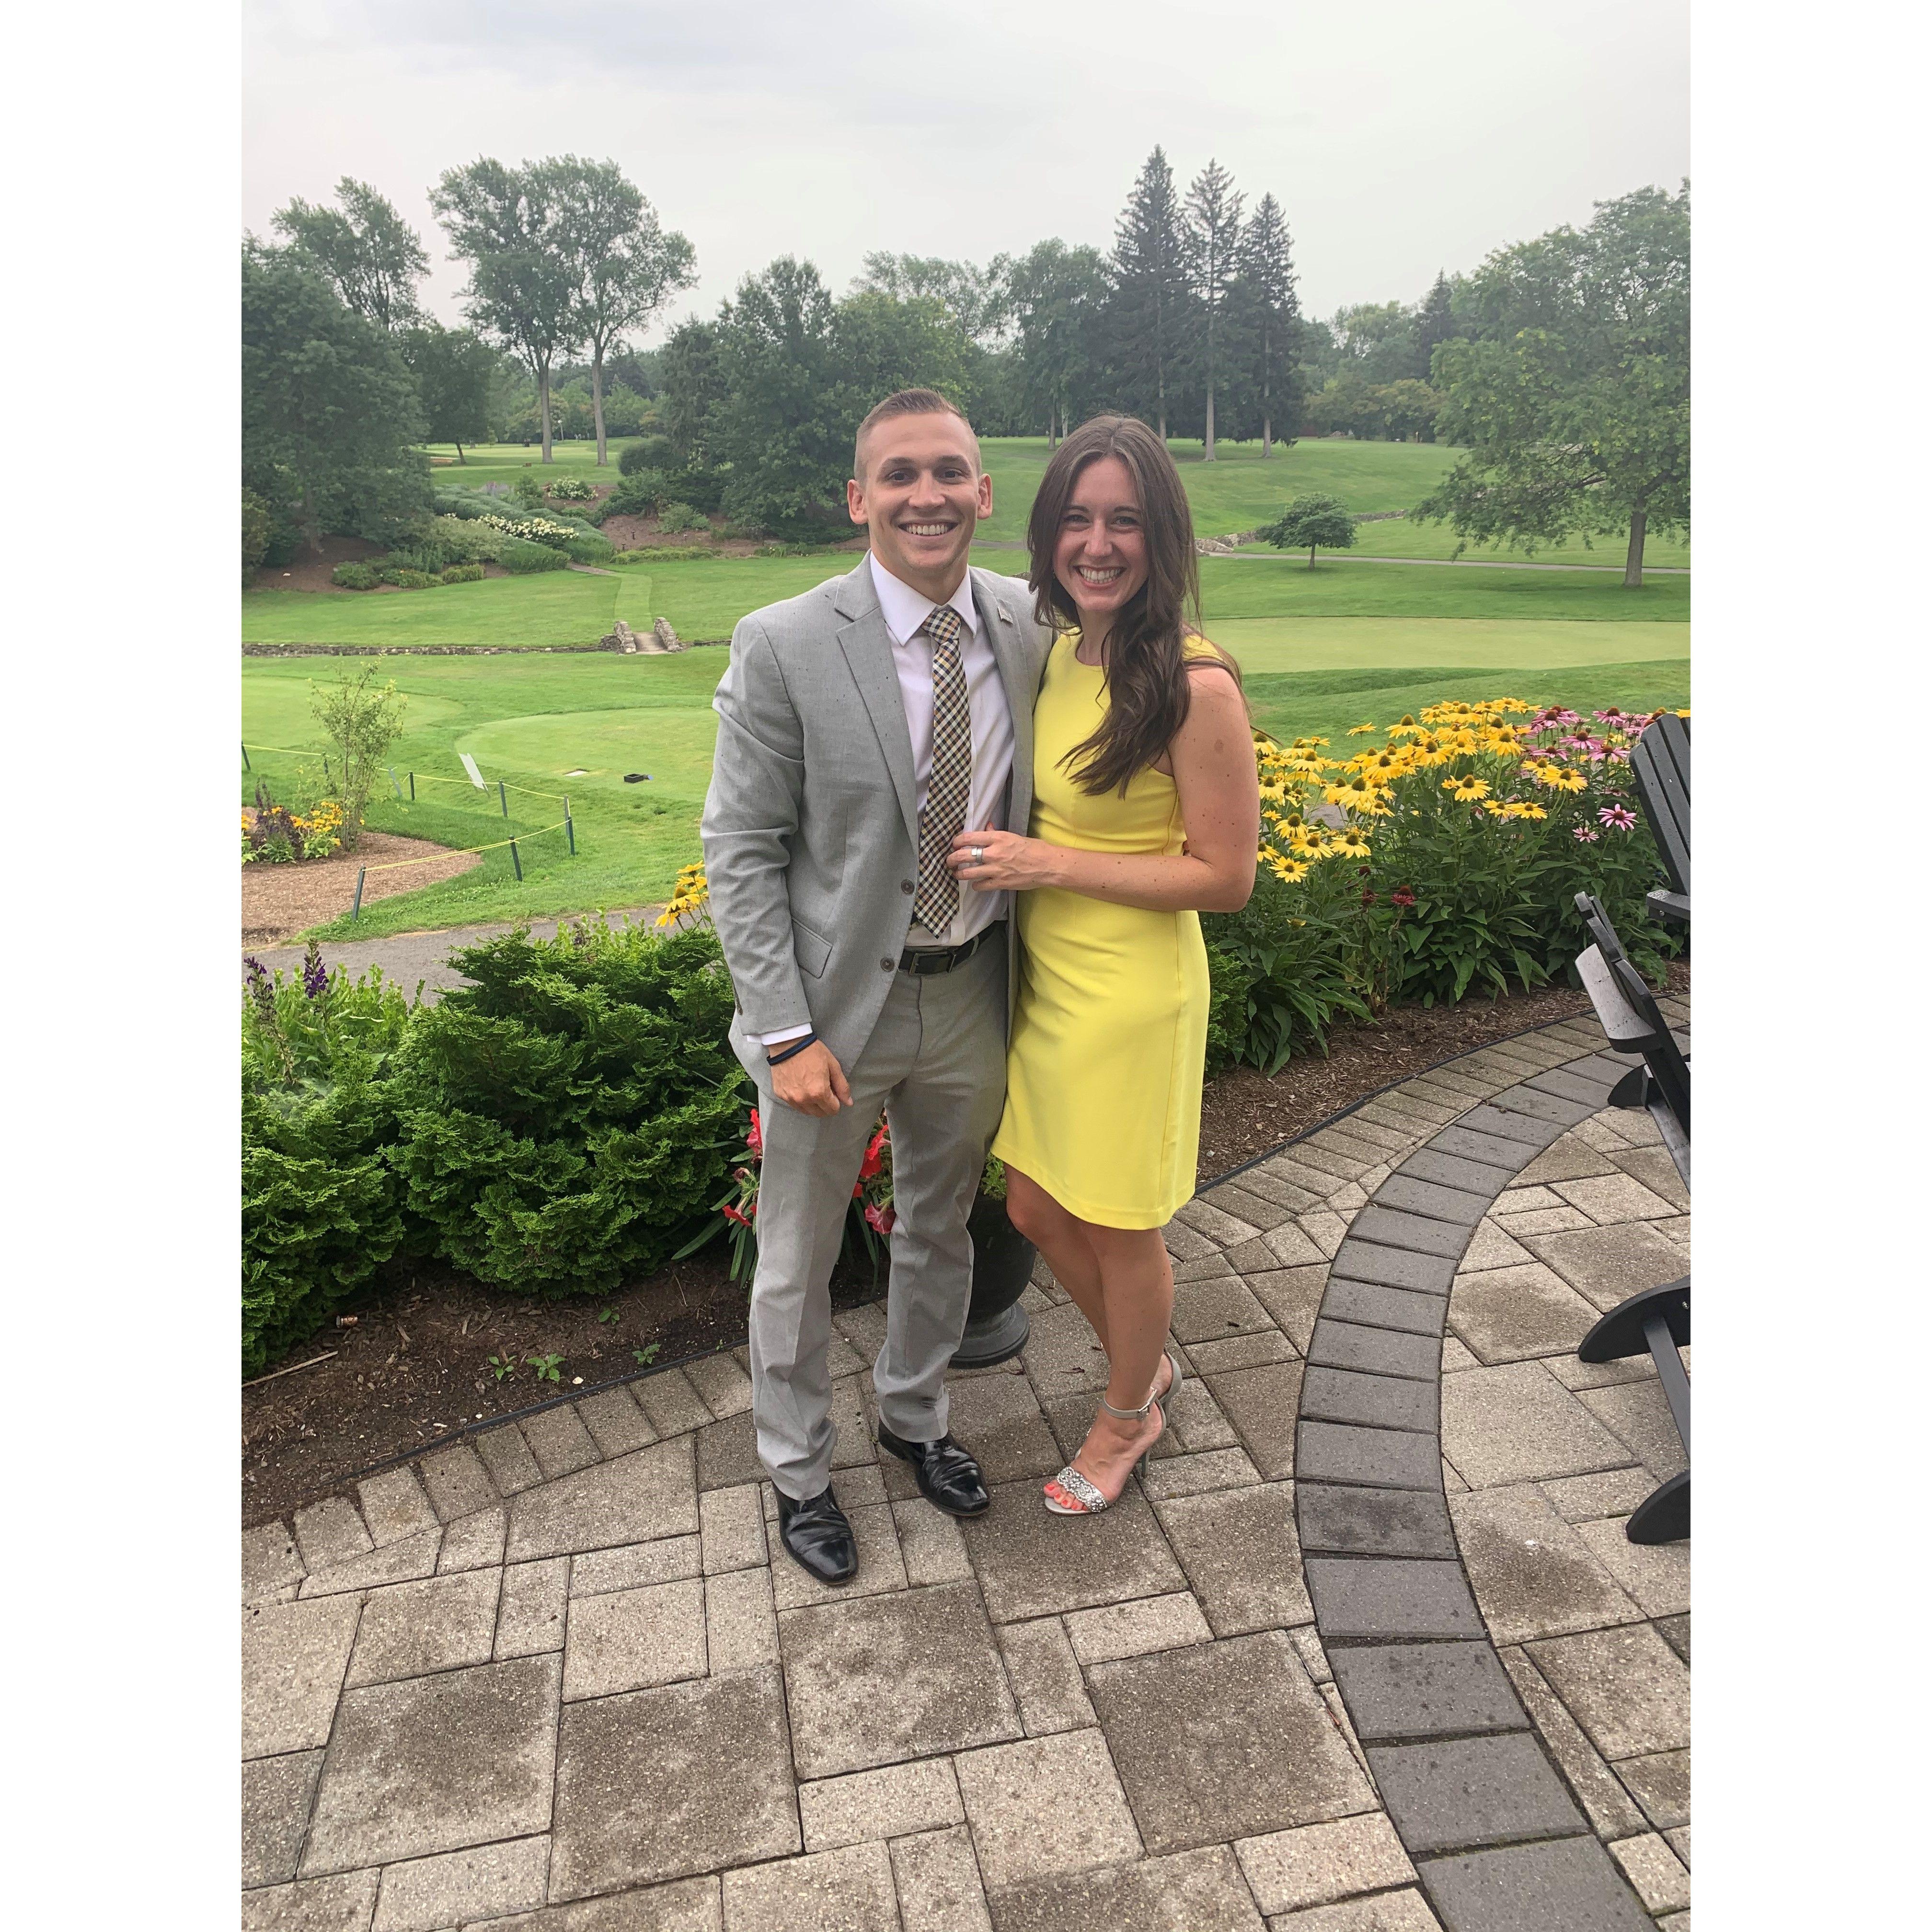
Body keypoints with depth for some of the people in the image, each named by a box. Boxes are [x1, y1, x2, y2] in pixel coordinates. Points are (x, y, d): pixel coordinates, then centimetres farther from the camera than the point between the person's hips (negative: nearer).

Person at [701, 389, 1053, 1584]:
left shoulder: (1032, 626, -4)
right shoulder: (785, 648, -16)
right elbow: (740, 852, -12)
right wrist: (786, 1034, -17)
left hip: (973, 995, 4)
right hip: (837, 1002, -3)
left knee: (942, 1230, 23)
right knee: (799, 1260, 14)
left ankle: (916, 1415, 51)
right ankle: (798, 1469, 40)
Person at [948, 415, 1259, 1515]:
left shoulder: (1197, 688, -20)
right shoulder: (1058, 657, 3)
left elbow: (1226, 877, -18)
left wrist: (1049, 865, -21)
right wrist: (1005, 850, 0)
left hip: (1133, 998, -7)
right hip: (1045, 980, 8)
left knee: (1120, 1228, 13)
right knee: (1038, 1211, 19)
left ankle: (1129, 1421, 41)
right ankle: (1149, 1370, 46)